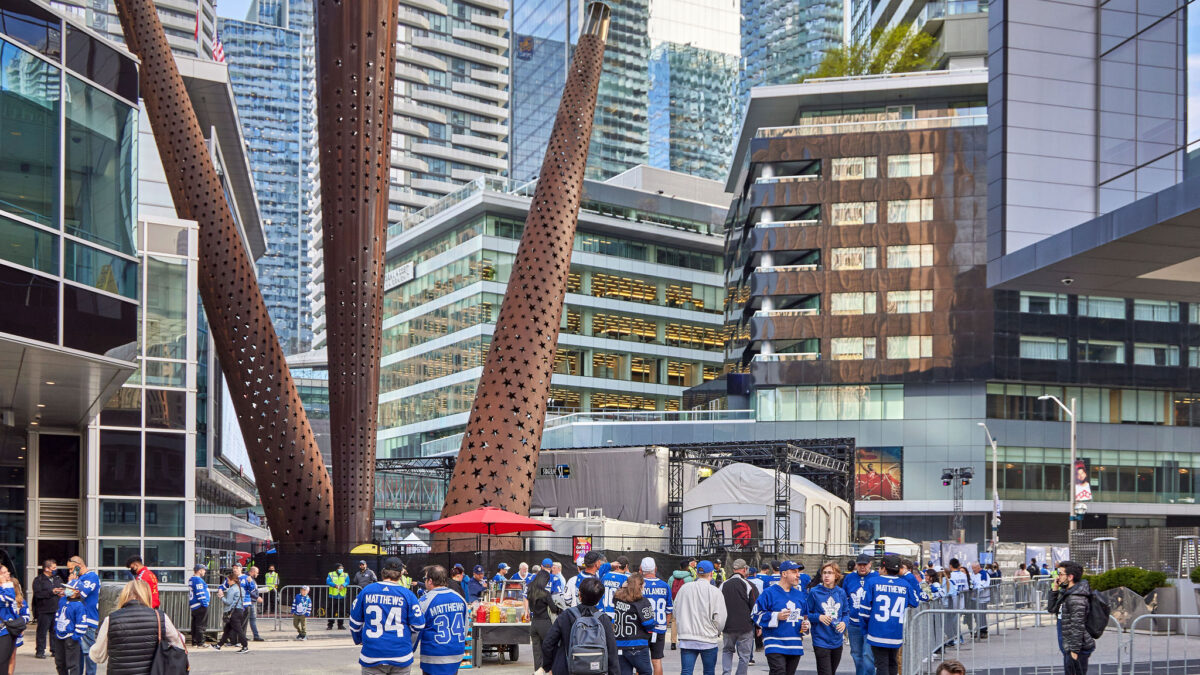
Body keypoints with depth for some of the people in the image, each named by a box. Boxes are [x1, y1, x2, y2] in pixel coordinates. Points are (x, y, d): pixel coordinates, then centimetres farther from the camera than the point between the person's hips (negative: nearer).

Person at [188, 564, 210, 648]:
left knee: (195, 624, 12)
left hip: (193, 606, 10)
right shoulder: (198, 580, -14)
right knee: (200, 625, -6)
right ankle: (200, 643, -7)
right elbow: (200, 593, -19)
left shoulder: (191, 579, 17)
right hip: (200, 606, -10)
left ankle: (194, 642, 15)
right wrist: (204, 603, -17)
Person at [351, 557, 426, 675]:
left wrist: (358, 640, 28)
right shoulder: (407, 594, -3)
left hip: (372, 657, 0)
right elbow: (418, 625, -2)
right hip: (401, 657, 0)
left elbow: (355, 622, 10)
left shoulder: (366, 591, 2)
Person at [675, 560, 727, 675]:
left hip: (686, 640, 2)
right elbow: (720, 619, -9)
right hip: (708, 640, -2)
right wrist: (717, 632, 11)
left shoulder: (684, 588, 2)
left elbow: (676, 613, 9)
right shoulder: (715, 592, -9)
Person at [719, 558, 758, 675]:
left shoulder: (723, 585, 4)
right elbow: (755, 608, -6)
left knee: (727, 650, 19)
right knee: (744, 655, 5)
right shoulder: (749, 586, -8)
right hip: (745, 627, -3)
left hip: (727, 626, 3)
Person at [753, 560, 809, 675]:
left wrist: (805, 625, 6)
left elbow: (804, 616, 27)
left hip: (795, 646, 6)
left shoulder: (799, 594, 14)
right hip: (775, 645, -6)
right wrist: (777, 617, -18)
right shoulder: (769, 593, -6)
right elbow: (758, 615, -7)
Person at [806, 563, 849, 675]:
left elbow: (846, 612, 13)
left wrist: (844, 622, -8)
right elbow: (807, 614, -1)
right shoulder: (814, 592, -7)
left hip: (837, 641, 4)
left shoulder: (841, 593, 4)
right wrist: (818, 617, -20)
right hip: (821, 640, -4)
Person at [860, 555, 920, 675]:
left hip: (878, 633, -3)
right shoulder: (905, 584, 1)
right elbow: (916, 602, 17)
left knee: (881, 665, 0)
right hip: (897, 634, 3)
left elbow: (865, 608, -5)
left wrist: (865, 628, 8)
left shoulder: (873, 582, -5)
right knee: (892, 664, 18)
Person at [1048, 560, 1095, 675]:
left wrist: (1075, 650, -22)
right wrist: (1054, 589, 8)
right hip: (1068, 648, 10)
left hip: (1077, 648, -10)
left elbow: (1078, 626, -23)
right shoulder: (1066, 592, 11)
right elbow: (1052, 609, 19)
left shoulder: (1076, 598, -21)